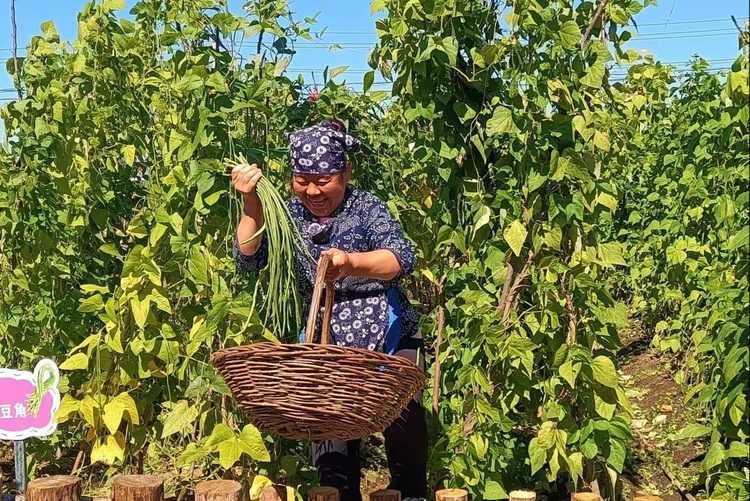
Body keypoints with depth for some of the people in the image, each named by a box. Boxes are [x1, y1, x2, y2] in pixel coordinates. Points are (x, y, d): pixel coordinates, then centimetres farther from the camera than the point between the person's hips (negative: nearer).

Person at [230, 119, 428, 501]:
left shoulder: (366, 207, -11)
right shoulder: (290, 214, 2)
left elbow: (404, 259, -27)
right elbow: (250, 260, -7)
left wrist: (350, 262, -46)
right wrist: (251, 204, -20)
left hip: (389, 335, -3)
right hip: (326, 342, 4)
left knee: (403, 413, -16)